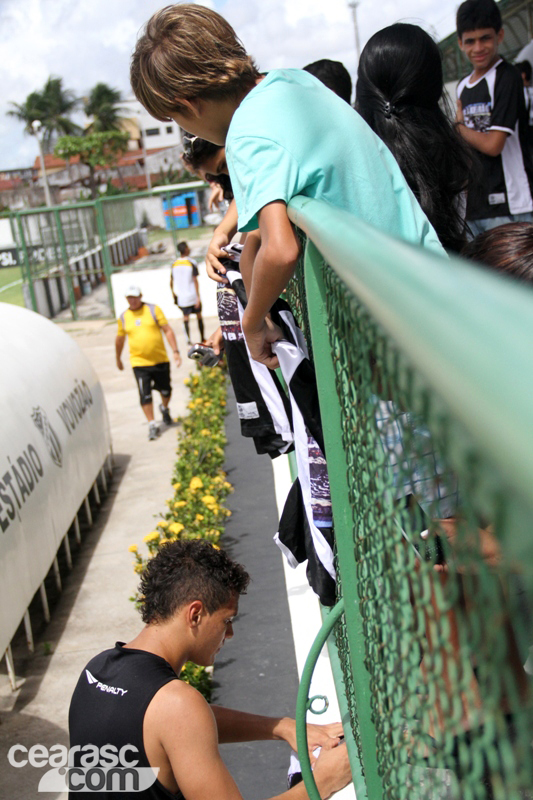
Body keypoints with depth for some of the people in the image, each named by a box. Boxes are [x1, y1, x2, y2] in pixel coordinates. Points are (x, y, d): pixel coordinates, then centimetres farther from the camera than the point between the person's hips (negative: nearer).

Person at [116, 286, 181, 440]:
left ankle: (165, 409, 44)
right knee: (145, 395, -9)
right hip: (139, 362, 0)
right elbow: (120, 339, 20)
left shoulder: (153, 310, 0)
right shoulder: (123, 317, 6)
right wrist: (118, 358, 28)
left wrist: (175, 351, -8)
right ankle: (152, 425, 0)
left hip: (160, 360, 0)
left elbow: (167, 330, -1)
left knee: (165, 390, 12)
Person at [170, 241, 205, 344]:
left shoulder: (174, 264, 4)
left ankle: (188, 339, -3)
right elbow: (195, 281, -12)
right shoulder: (191, 263, -9)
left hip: (181, 297, 3)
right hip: (193, 296, -3)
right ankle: (202, 338, 20)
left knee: (185, 317, 7)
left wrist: (174, 295, 19)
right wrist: (198, 297, -11)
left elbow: (171, 282, 8)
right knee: (199, 315, 11)